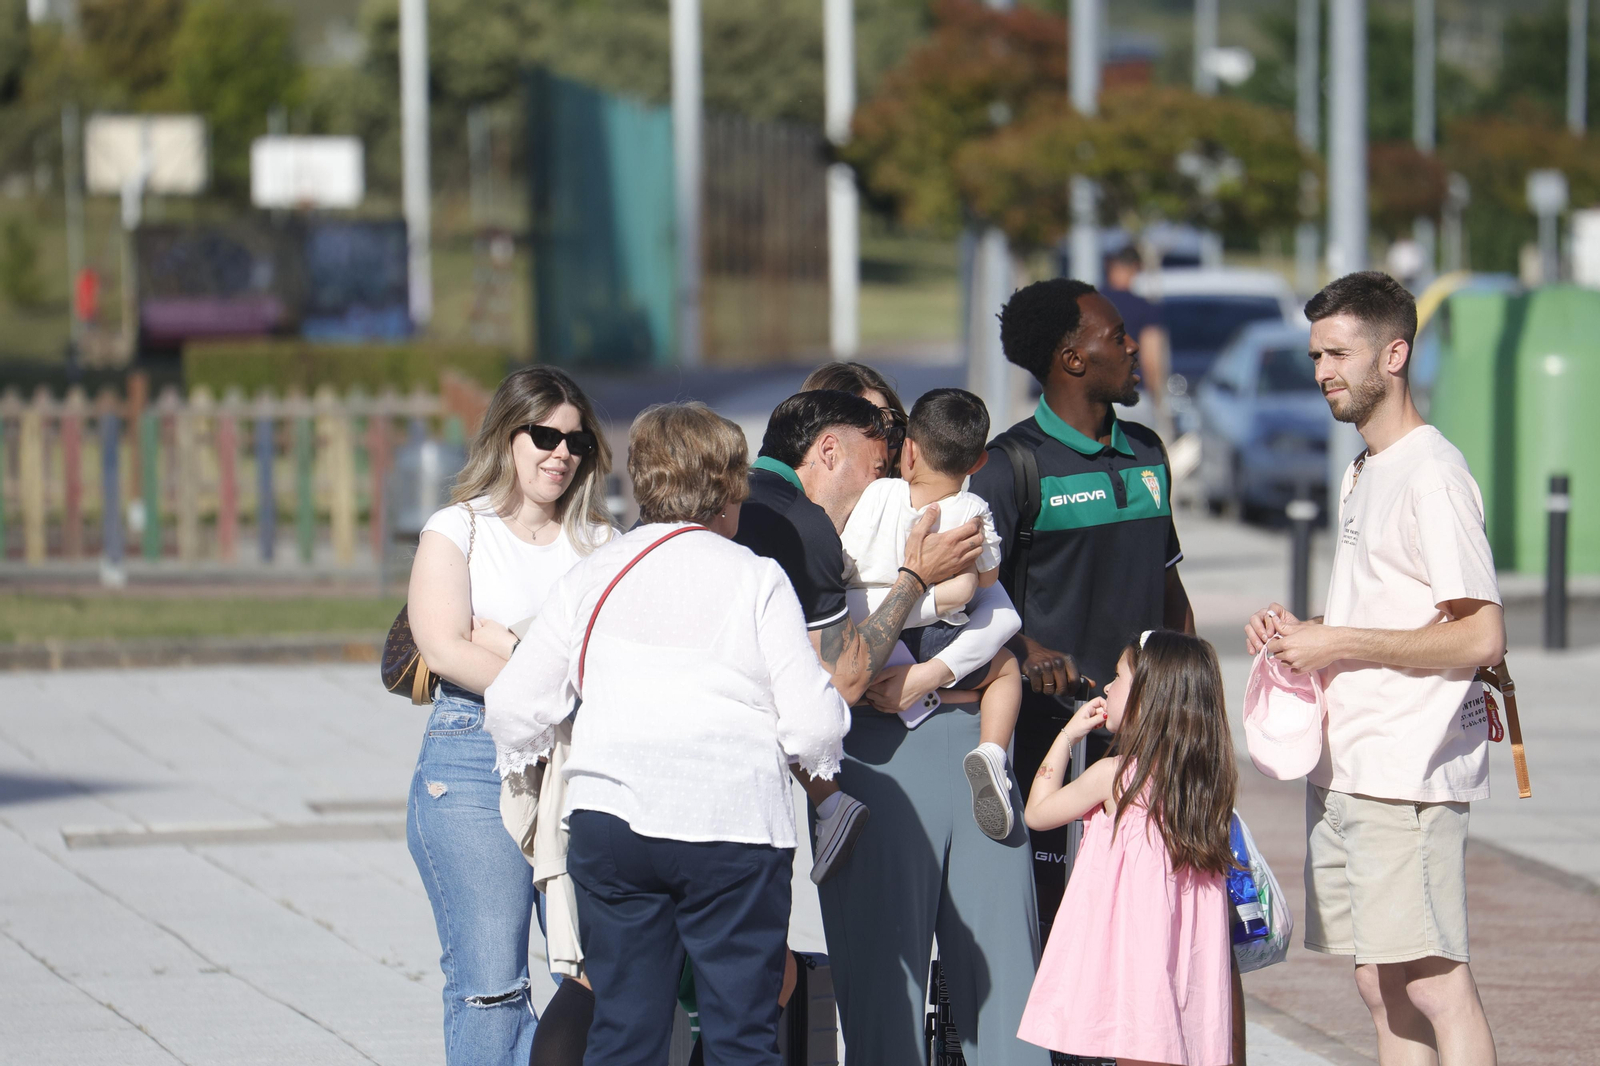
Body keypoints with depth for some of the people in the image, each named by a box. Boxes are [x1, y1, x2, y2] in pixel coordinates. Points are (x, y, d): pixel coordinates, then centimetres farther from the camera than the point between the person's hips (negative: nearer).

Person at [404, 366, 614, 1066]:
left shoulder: (599, 541, 16)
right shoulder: (457, 531, 7)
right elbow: (444, 650, -7)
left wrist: (496, 641, -8)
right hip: (474, 764, -3)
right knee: (489, 987, -7)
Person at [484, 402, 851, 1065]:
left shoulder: (592, 576, 11)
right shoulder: (756, 579, 1)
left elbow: (514, 703, 13)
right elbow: (813, 724, -4)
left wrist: (523, 760, 34)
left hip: (609, 817, 3)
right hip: (733, 823, -3)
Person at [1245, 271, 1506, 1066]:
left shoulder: (1432, 476, -13)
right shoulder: (1362, 473, 18)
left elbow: (1480, 638, -19)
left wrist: (1337, 643, -15)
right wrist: (1301, 630, 8)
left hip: (1409, 773, -10)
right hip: (1342, 771, 10)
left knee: (1434, 984, -11)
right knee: (1379, 985, 9)